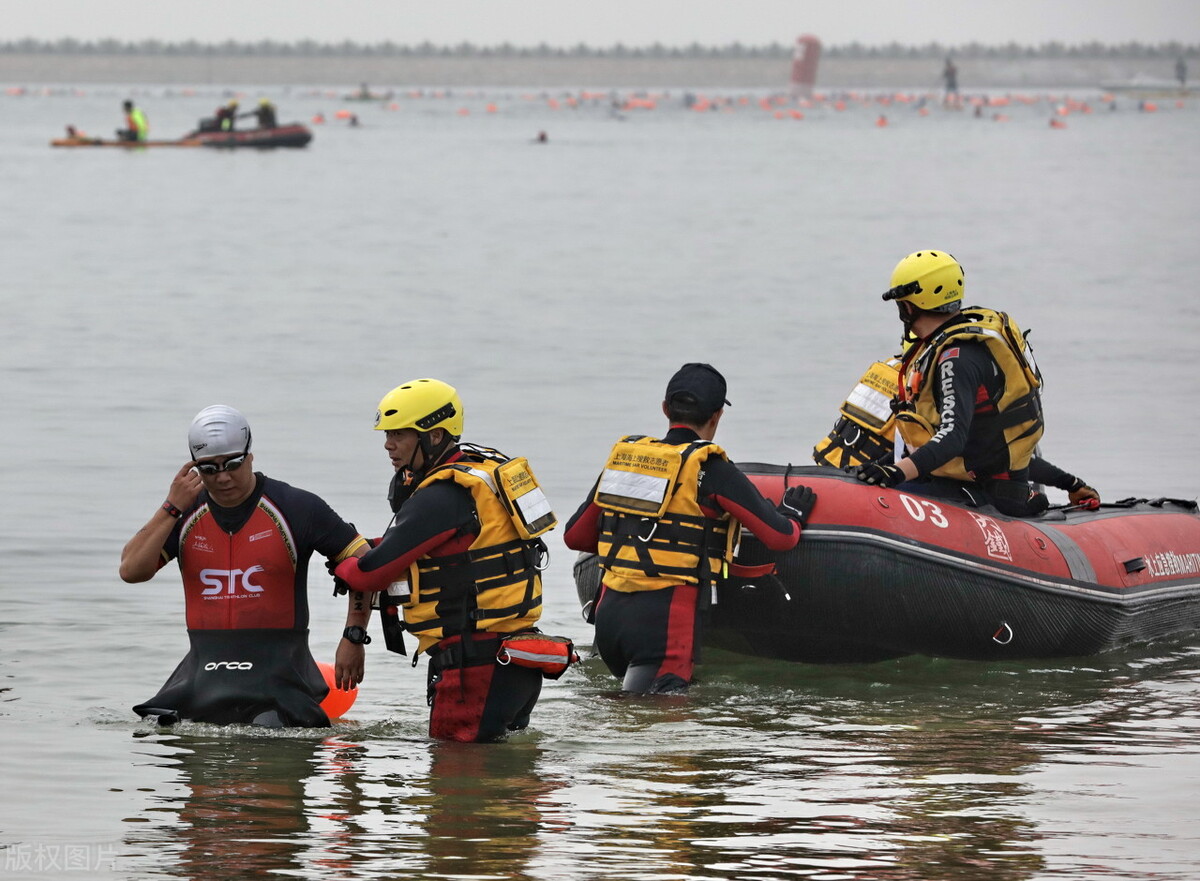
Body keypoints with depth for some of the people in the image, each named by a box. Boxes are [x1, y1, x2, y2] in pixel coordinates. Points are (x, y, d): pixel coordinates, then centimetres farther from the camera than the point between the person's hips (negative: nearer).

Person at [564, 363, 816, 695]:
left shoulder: (623, 455, 10)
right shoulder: (711, 469, -5)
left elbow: (575, 536, 19)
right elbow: (779, 536, 0)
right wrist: (793, 514, 24)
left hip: (608, 613, 6)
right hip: (665, 618, -6)